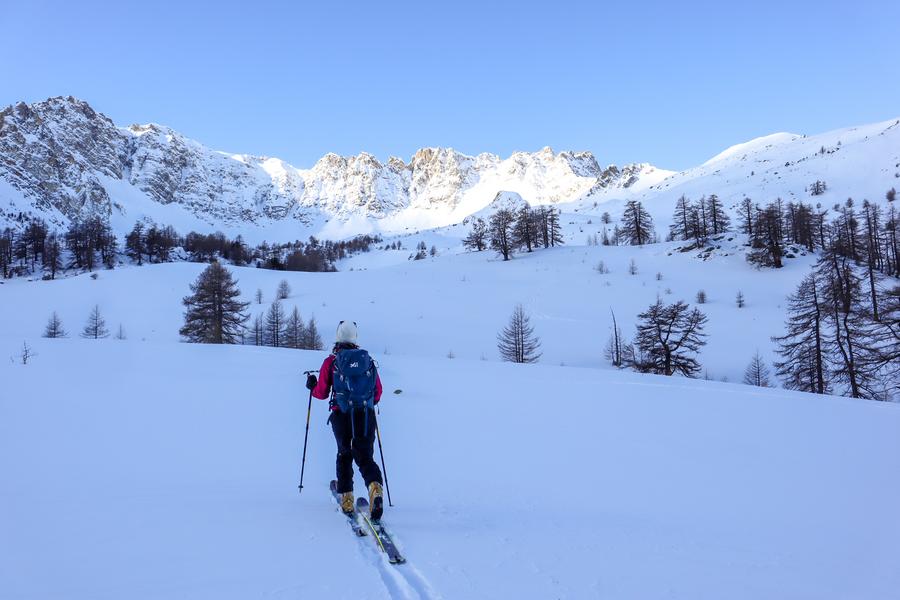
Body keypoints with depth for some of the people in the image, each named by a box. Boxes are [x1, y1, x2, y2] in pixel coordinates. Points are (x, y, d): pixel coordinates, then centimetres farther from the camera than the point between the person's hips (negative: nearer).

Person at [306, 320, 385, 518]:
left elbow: (322, 393, 7)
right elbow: (378, 392, 12)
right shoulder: (368, 359, 10)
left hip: (342, 415, -1)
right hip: (366, 415, 1)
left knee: (344, 455, 20)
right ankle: (375, 487, -25)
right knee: (365, 457, 5)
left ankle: (346, 497, 12)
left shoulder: (331, 361, 3)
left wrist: (311, 385, 28)